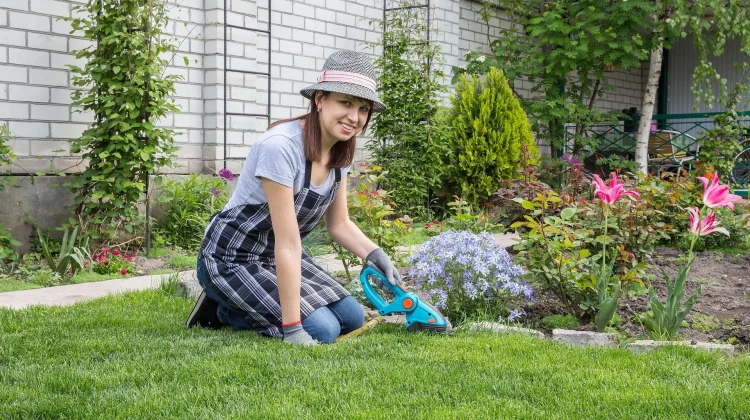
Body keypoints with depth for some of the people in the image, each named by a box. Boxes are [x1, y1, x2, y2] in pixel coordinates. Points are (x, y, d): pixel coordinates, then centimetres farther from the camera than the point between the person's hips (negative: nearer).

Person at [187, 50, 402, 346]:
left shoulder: (341, 151, -4)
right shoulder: (280, 146, -30)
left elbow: (339, 224, 7)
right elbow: (287, 244, -31)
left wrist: (375, 255, -13)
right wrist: (292, 328, -29)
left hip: (275, 257, 9)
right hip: (231, 260, -9)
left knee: (351, 318, 1)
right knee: (321, 330, -18)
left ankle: (238, 307, 14)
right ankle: (223, 311, 2)